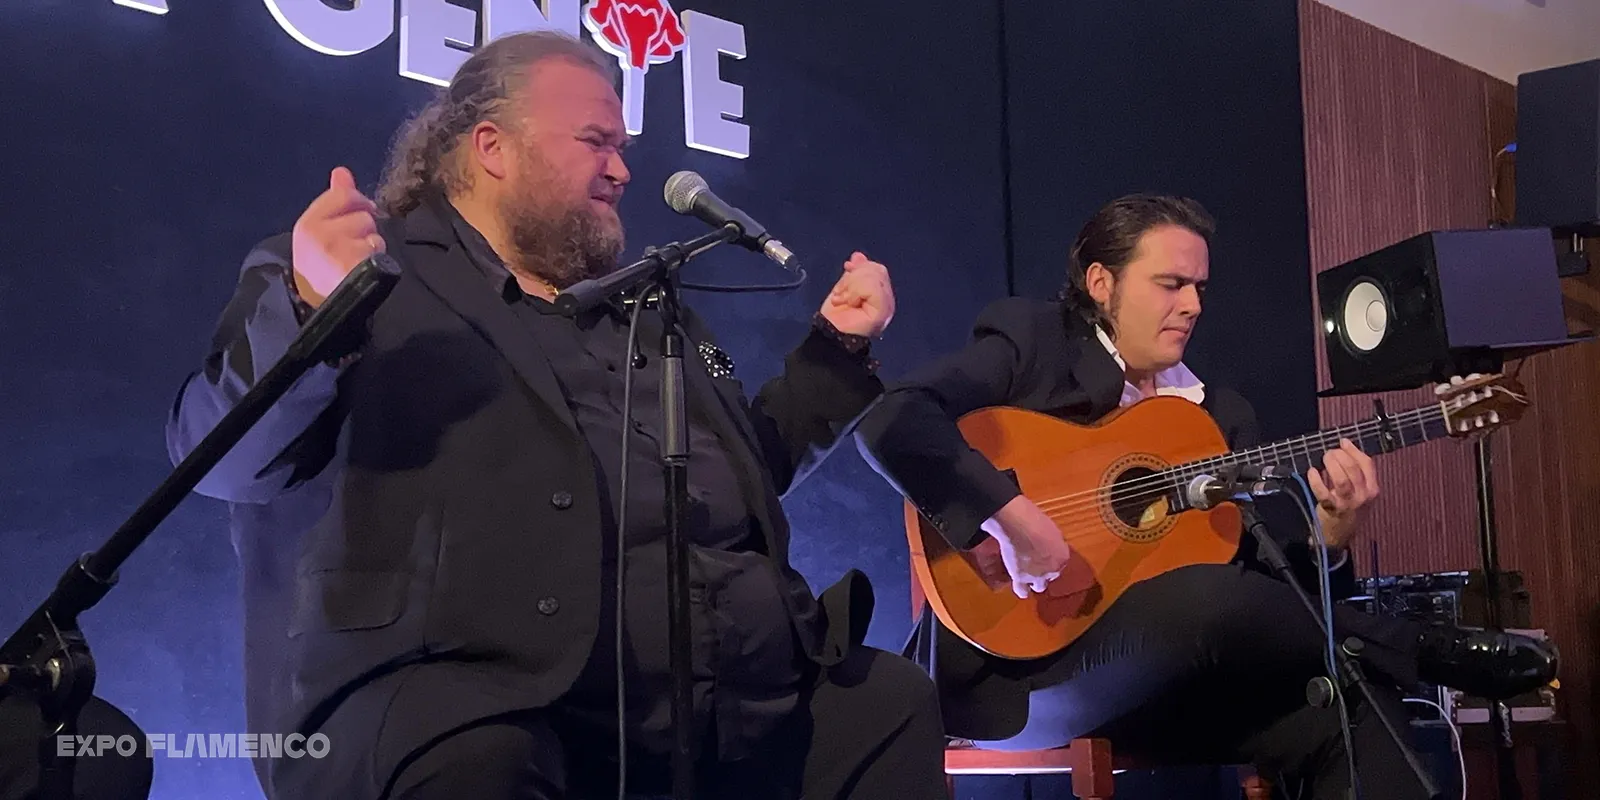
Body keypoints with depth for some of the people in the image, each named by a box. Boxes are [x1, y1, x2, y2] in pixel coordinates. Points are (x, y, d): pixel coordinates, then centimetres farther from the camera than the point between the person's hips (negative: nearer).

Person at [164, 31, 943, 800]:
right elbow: (217, 458, -9)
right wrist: (311, 308, -26)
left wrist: (837, 344, 26)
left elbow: (746, 473, 34)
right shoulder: (360, 274, 4)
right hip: (481, 695, -7)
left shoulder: (643, 308, 27)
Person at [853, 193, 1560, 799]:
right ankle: (1423, 652, -9)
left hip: (1168, 682, 6)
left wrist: (1329, 537, -9)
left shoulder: (1222, 416, 17)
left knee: (1357, 717, -21)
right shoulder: (1032, 341, 1)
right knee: (1208, 595, -32)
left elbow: (1270, 580, 11)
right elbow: (891, 421, -16)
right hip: (1020, 665, -6)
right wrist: (1008, 513, -27)